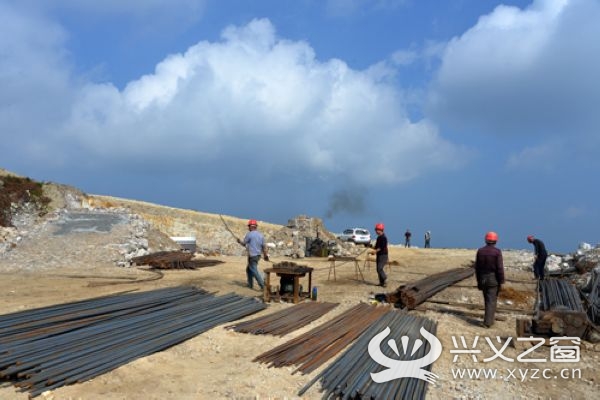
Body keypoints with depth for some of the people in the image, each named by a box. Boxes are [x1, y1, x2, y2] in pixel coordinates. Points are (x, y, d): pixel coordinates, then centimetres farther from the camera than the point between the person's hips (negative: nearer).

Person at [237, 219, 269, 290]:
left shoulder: (249, 234, -11)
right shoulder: (261, 235, 8)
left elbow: (244, 243, -3)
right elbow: (264, 246, 9)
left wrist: (239, 241, 17)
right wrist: (265, 255, 15)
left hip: (252, 256, -8)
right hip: (258, 255, 8)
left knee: (254, 271, -7)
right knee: (248, 269, 22)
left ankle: (263, 285, -14)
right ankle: (250, 284, 26)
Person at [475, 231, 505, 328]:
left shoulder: (480, 251, 0)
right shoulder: (497, 252, -13)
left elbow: (477, 267, 4)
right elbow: (500, 268, -15)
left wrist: (478, 281, 13)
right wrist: (501, 282, -7)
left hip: (483, 279, 4)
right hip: (493, 279, -4)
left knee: (488, 299, 18)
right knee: (491, 300, 1)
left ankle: (490, 318, 29)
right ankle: (487, 322, 0)